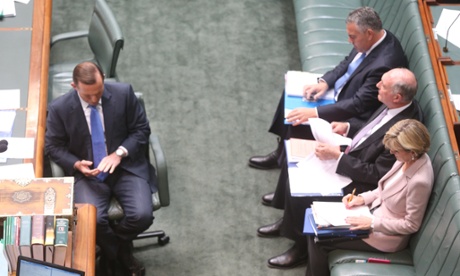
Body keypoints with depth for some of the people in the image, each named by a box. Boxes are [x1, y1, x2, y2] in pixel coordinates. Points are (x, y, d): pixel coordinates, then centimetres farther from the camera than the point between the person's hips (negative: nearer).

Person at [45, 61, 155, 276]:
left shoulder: (123, 93, -9)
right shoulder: (59, 108, -9)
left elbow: (141, 129, 0)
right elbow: (53, 146, 3)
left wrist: (120, 153, -17)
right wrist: (76, 164, -16)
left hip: (125, 167, 1)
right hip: (87, 173, 0)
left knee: (142, 215, -23)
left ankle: (114, 245, 13)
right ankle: (116, 251, 8)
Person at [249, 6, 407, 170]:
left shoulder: (384, 64, -34)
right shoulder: (370, 40, -7)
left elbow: (358, 105, -31)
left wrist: (314, 113, -32)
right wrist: (324, 82, -7)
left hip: (352, 118, -9)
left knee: (297, 123, -13)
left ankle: (281, 158, 17)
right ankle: (282, 145, 20)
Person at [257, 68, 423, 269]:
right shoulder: (396, 105, -8)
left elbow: (376, 174, -27)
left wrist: (338, 157, -25)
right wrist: (348, 127, -1)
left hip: (359, 182, -9)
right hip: (353, 154, 9)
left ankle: (301, 247, 11)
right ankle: (289, 220, 29)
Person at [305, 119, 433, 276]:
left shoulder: (419, 181, -33)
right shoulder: (409, 158, -9)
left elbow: (411, 225, -22)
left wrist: (372, 223, -22)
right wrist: (363, 198, -4)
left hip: (386, 234, -8)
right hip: (376, 211, 9)